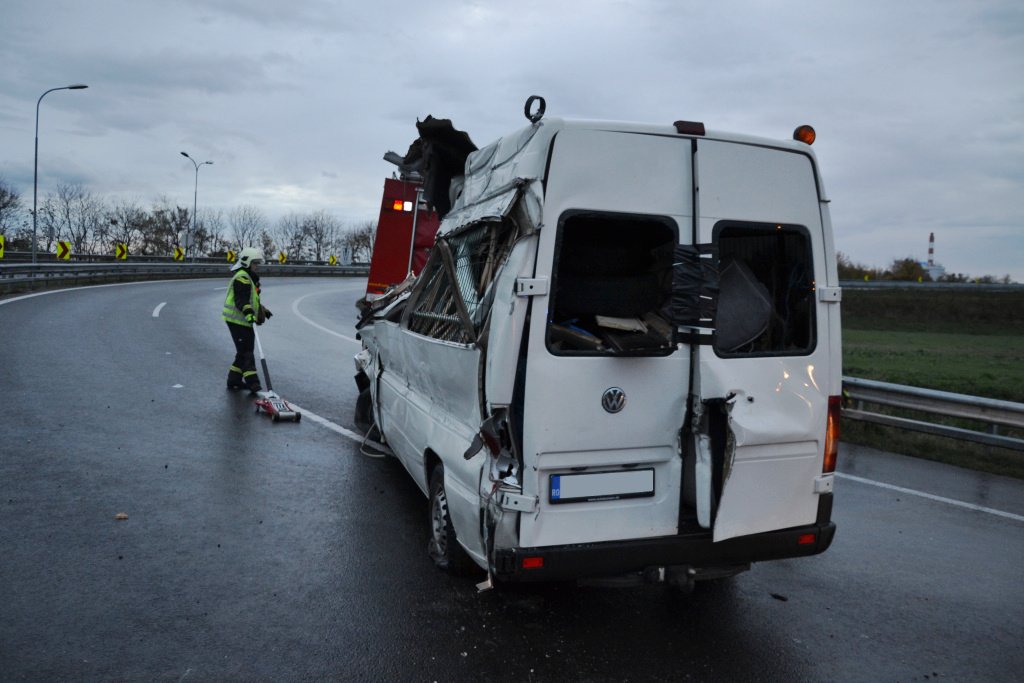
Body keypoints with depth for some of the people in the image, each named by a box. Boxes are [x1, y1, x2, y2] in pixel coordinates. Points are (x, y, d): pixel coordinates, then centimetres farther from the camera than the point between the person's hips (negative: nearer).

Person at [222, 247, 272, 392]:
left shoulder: (250, 278, 20)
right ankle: (252, 382, -13)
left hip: (245, 321, 10)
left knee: (245, 351, 13)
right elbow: (241, 299, -27)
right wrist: (248, 313, -40)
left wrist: (263, 309, 37)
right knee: (246, 352, -12)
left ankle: (234, 380, 22)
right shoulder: (242, 278, -14)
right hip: (237, 320, -10)